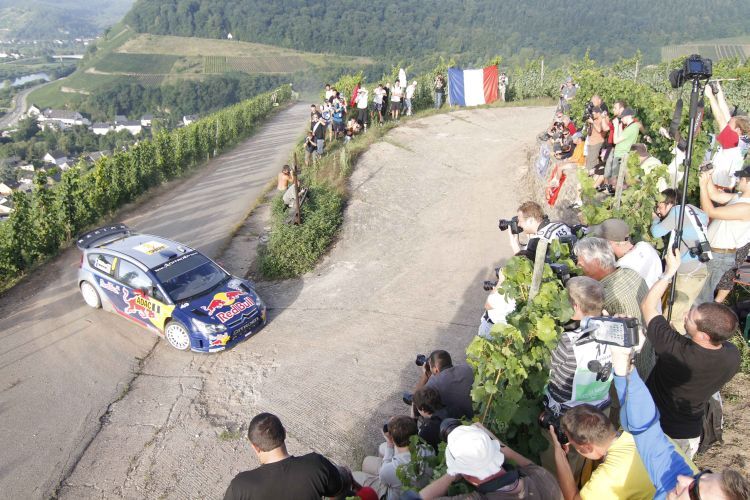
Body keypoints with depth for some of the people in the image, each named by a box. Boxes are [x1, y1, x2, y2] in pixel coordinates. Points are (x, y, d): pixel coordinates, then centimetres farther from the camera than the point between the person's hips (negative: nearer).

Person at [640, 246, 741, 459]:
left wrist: (669, 271, -20)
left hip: (655, 429, -4)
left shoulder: (676, 351, -38)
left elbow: (647, 306, -26)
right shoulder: (732, 356, -21)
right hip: (691, 432, 4)